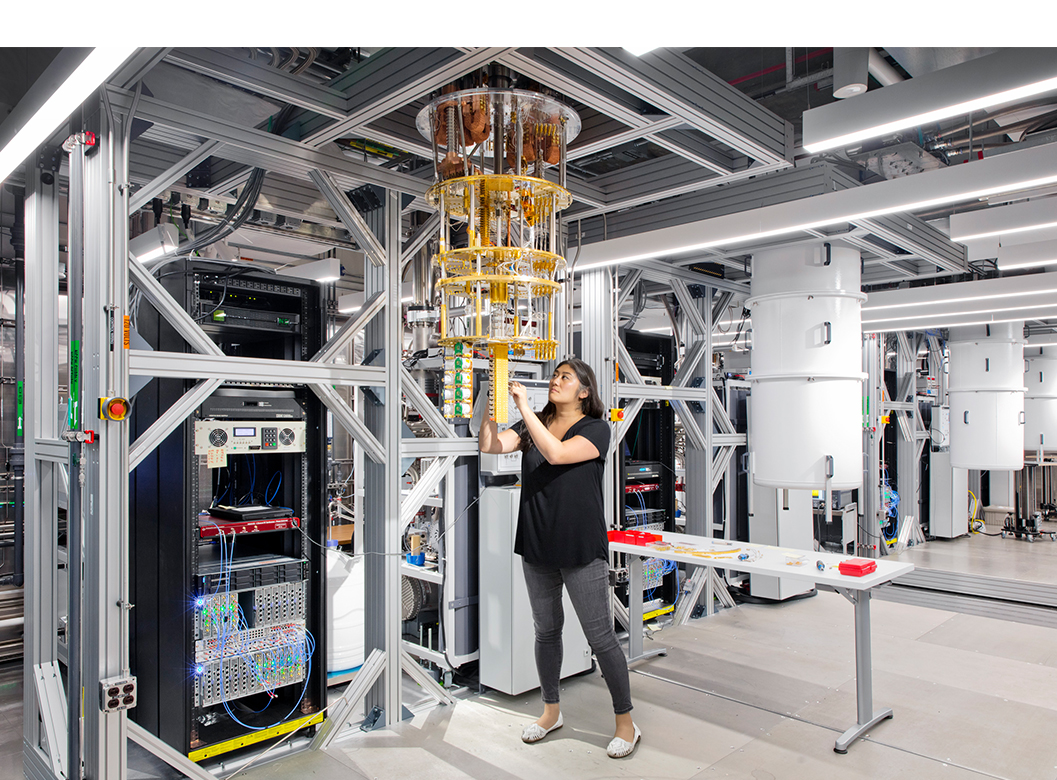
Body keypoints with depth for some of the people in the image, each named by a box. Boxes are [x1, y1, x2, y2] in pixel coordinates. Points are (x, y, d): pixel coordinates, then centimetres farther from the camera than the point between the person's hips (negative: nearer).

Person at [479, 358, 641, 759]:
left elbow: (556, 454, -24)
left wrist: (524, 408, -25)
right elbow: (490, 445, -5)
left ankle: (626, 722, 20)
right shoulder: (534, 425, 8)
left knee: (600, 637, 2)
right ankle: (551, 711, 36)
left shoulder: (596, 429, -7)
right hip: (537, 546, 5)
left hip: (582, 549, -5)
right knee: (546, 630, 18)